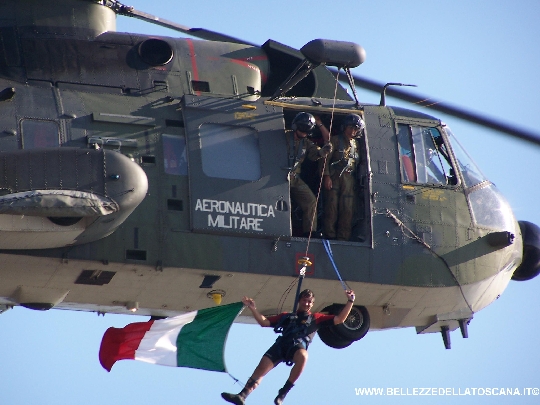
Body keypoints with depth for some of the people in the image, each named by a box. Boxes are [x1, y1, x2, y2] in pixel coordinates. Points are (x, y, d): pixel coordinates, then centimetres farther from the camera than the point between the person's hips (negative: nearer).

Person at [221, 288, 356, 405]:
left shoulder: (316, 318, 28)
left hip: (299, 344, -3)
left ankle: (283, 393, -33)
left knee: (303, 356, -40)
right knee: (261, 368, -19)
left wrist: (350, 301, 15)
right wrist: (253, 308, 21)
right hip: (281, 344, 3)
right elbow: (264, 322, 30)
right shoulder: (287, 316, 33)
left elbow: (339, 319, 22)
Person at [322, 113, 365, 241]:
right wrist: (326, 176, -13)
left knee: (347, 210, -3)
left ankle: (343, 237, -4)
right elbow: (326, 158, -2)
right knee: (332, 206, -10)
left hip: (349, 179, 4)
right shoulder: (335, 140, 6)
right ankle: (330, 235, -10)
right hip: (334, 177, -4)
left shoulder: (355, 145, 20)